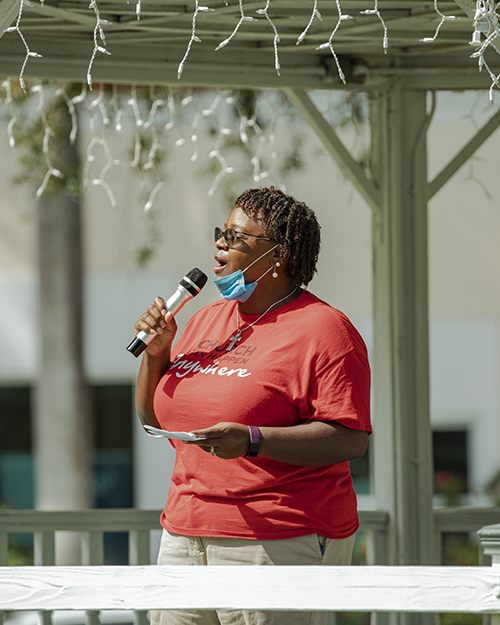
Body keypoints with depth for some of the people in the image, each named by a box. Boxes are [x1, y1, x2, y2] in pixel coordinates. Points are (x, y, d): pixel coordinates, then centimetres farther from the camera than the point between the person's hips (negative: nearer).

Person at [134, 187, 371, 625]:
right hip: (186, 535, 7)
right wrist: (156, 352, 5)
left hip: (279, 543, -7)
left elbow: (349, 440, -16)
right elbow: (154, 418, 23)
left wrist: (251, 441, -25)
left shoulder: (323, 331, -7)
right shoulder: (206, 321, 17)